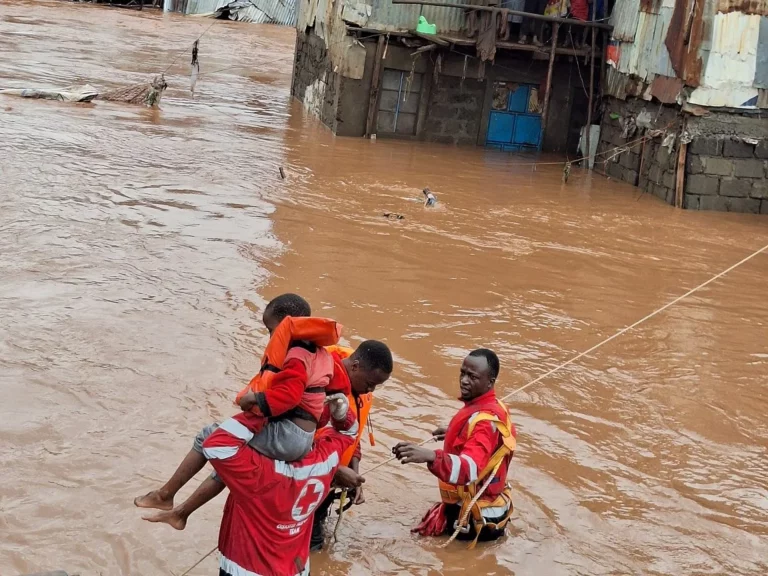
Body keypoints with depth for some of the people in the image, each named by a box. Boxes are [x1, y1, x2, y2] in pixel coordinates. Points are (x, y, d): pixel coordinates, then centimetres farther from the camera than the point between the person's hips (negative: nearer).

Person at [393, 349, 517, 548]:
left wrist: (429, 456, -59)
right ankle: (493, 524, 22)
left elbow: (469, 469, -44)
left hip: (474, 516, -10)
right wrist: (455, 434, 23)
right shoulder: (494, 408, 2)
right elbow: (498, 435, 25)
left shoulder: (485, 420, -28)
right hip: (485, 503, 10)